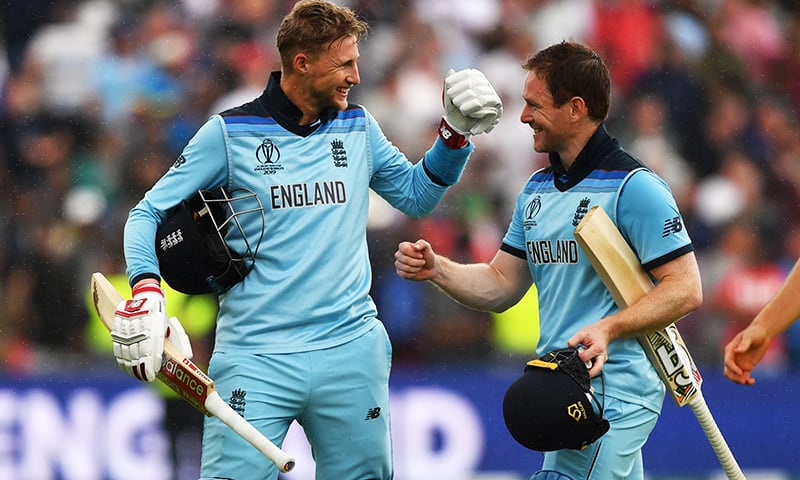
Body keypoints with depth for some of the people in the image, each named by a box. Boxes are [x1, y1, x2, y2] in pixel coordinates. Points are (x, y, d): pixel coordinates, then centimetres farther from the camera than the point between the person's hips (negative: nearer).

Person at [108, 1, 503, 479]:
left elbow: (416, 195, 22)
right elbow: (149, 214, 1)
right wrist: (146, 292, -16)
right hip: (255, 359, -4)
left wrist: (456, 134, 7)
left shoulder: (358, 127, 10)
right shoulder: (229, 134, -3)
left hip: (352, 350, 4)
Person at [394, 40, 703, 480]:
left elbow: (685, 289, -15)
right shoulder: (536, 190, 15)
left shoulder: (633, 187, -12)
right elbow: (500, 286, 19)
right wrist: (436, 270, 1)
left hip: (612, 391, -9)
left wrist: (608, 329, -26)